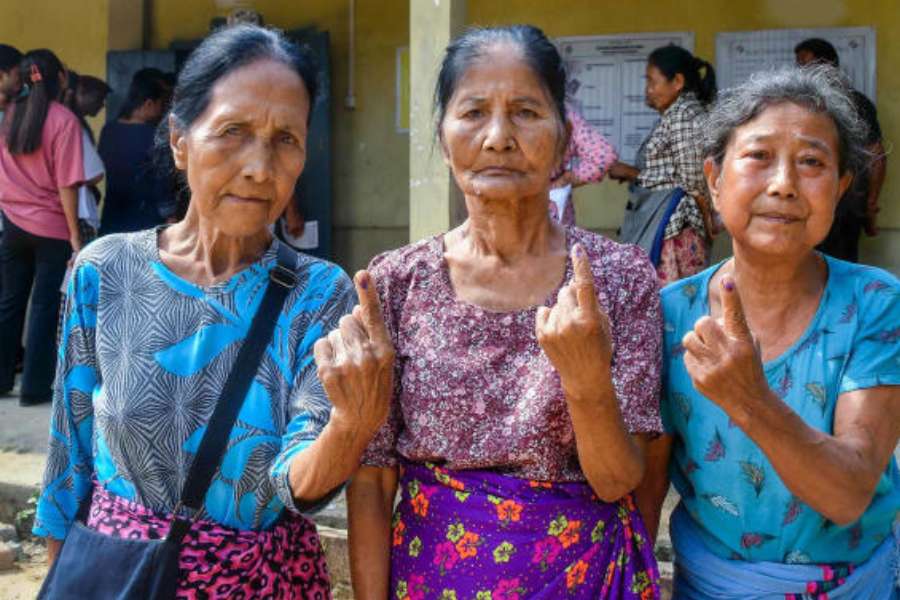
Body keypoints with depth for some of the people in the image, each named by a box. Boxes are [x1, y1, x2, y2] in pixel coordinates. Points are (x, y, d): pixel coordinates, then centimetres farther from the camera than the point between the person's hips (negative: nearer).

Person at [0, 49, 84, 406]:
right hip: (52, 228, -5)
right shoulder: (64, 120, -11)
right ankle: (34, 387, 7)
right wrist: (75, 233, -10)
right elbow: (66, 184, -14)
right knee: (44, 306, 3)